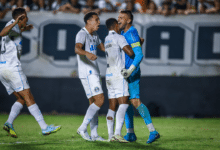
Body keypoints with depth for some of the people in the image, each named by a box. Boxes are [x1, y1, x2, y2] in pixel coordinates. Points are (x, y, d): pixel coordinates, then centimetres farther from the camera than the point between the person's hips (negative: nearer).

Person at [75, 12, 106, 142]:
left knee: (94, 102, 8)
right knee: (99, 100, -16)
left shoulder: (94, 35, 17)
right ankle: (83, 128, -13)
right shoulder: (82, 34, -12)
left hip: (94, 73, 10)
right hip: (87, 73, -10)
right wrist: (87, 53, -52)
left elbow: (104, 48, 32)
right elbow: (77, 49, -32)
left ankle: (94, 134, 10)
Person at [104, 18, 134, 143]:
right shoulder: (119, 38, -7)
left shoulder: (107, 39, 20)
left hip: (109, 75, 9)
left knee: (112, 106, 6)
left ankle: (111, 135, 0)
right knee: (123, 103, -13)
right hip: (118, 75, -8)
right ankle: (118, 133, -26)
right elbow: (130, 52, -18)